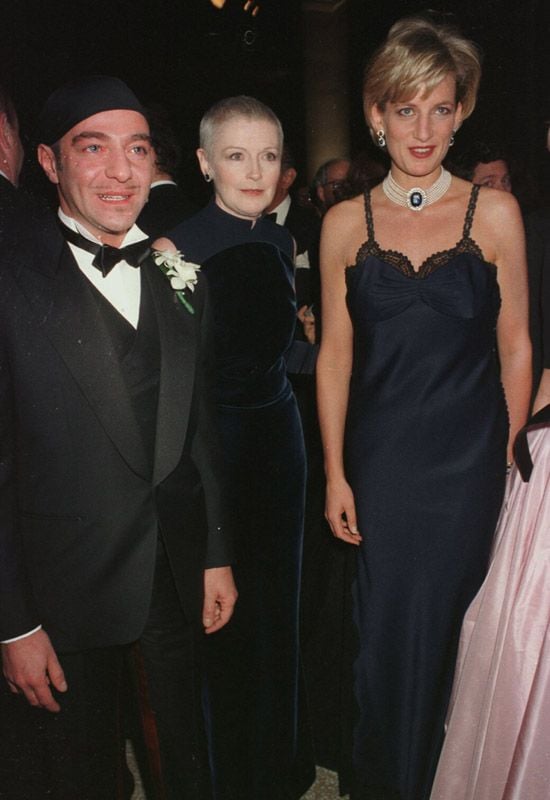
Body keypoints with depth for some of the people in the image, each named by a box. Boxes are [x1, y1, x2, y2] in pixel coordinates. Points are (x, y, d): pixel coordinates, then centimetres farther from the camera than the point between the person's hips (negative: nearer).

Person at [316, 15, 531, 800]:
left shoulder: (494, 213, -2)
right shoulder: (346, 222, 1)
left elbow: (515, 347, 2)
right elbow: (336, 354, 2)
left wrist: (508, 456, 1)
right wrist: (335, 473, 0)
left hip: (467, 462, 0)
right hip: (378, 460, 1)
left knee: (443, 627, 13)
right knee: (384, 631, 11)